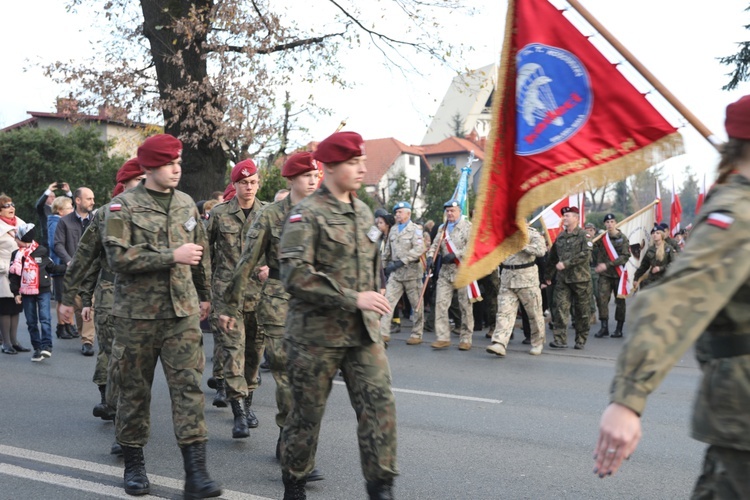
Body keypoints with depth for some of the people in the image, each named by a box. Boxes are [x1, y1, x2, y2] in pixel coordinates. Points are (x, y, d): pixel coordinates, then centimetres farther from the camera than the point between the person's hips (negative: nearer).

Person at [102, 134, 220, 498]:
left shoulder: (186, 204, 10)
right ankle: (133, 465, 24)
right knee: (135, 389, 8)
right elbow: (118, 257, -17)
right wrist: (172, 256, -20)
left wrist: (204, 295, 25)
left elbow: (201, 252, 20)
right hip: (137, 313, -3)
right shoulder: (123, 206, -5)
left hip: (183, 311, 3)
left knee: (188, 385, -4)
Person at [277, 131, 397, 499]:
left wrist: (374, 310, 20)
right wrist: (353, 299, -21)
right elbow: (294, 275, -20)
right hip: (316, 333, -6)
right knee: (307, 413, 6)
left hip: (363, 331, 6)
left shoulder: (363, 212, 13)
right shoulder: (306, 215, -10)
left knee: (379, 404, -4)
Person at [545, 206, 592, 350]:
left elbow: (586, 254, -16)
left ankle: (581, 340, 17)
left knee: (582, 311, 5)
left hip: (580, 279, -4)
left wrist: (566, 263, -18)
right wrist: (548, 275, 26)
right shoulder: (560, 237, 14)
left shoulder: (583, 235, -3)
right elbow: (553, 257, 22)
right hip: (562, 279, 4)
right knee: (560, 308, -7)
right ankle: (560, 339, -7)